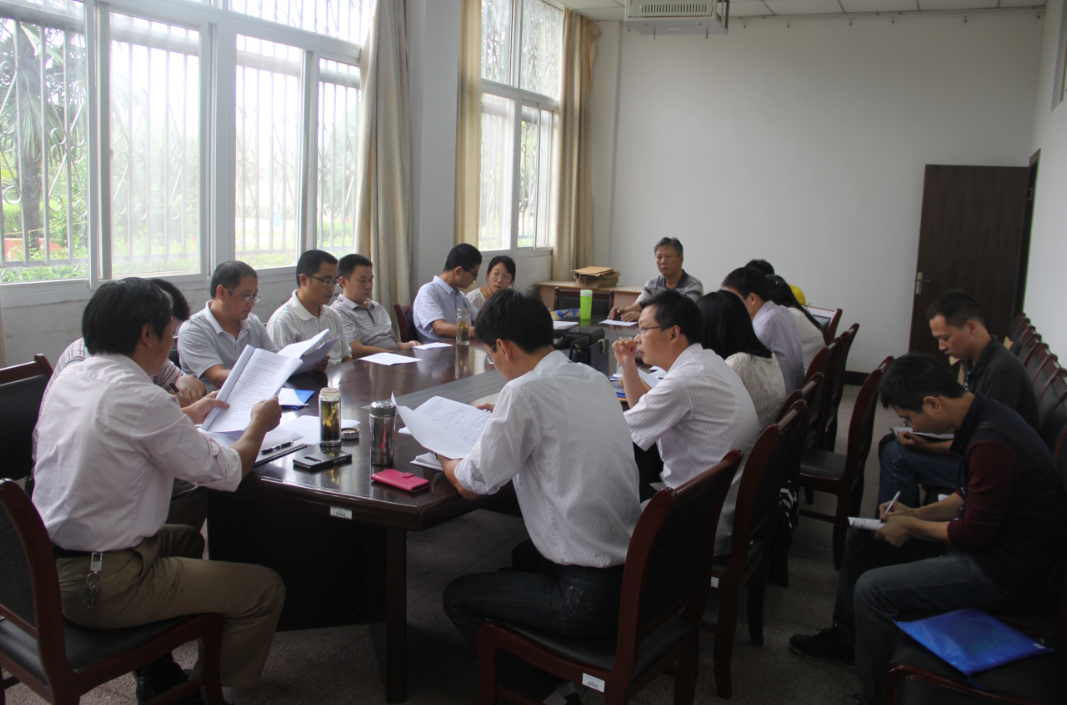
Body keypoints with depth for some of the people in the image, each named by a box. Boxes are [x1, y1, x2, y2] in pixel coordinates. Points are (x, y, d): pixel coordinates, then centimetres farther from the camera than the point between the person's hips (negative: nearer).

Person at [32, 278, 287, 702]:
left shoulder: (69, 378, 3)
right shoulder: (141, 399, -24)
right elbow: (225, 473, -16)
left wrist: (188, 415, 26)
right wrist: (258, 425, 2)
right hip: (100, 586, -10)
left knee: (187, 540, 32)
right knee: (265, 589, -5)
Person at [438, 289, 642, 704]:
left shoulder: (524, 393, -18)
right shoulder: (594, 379, 5)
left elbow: (472, 485, -8)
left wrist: (442, 455, 11)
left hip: (594, 595, -8)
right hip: (637, 571, 8)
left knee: (458, 598, 11)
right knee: (523, 556, 33)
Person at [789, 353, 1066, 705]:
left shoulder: (990, 445, -31)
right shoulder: (982, 415, 1)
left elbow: (976, 532, -24)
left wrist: (911, 527, -10)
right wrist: (917, 513, 5)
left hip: (1006, 570, -10)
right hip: (991, 533, 11)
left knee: (872, 589, -21)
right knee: (862, 536, 15)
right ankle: (846, 637, 33)